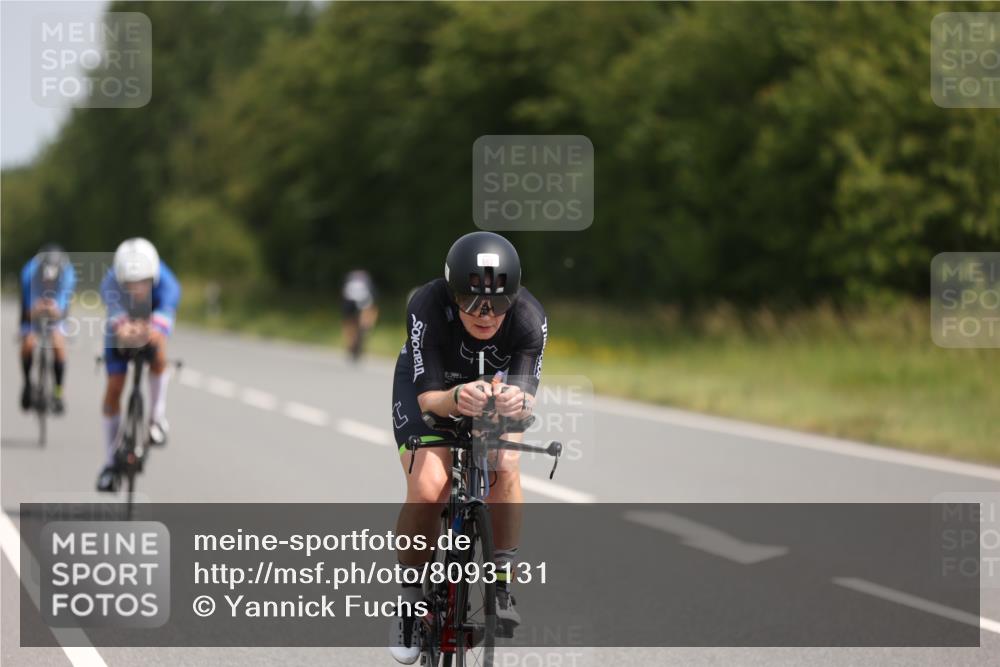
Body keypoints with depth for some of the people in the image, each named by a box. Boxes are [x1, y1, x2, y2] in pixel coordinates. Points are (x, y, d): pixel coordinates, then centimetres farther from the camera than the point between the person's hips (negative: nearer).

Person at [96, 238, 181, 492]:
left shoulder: (166, 284, -37)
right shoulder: (111, 284, -37)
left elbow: (165, 311, -55)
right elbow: (115, 311, -55)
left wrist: (153, 330, -78)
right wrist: (123, 329, -78)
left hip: (151, 321, -1)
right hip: (120, 328, 1)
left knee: (158, 353, -34)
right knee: (114, 388, -5)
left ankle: (157, 417, -12)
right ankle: (110, 462, 8)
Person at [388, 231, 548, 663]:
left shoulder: (530, 320, -31)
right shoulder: (427, 309, -36)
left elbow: (527, 394, -33)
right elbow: (428, 397, -35)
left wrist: (517, 401, -57)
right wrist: (456, 400, -58)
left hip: (494, 389, 2)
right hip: (429, 387, -2)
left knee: (504, 468, -27)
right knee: (427, 487, -24)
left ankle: (500, 583, -9)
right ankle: (410, 598, -3)